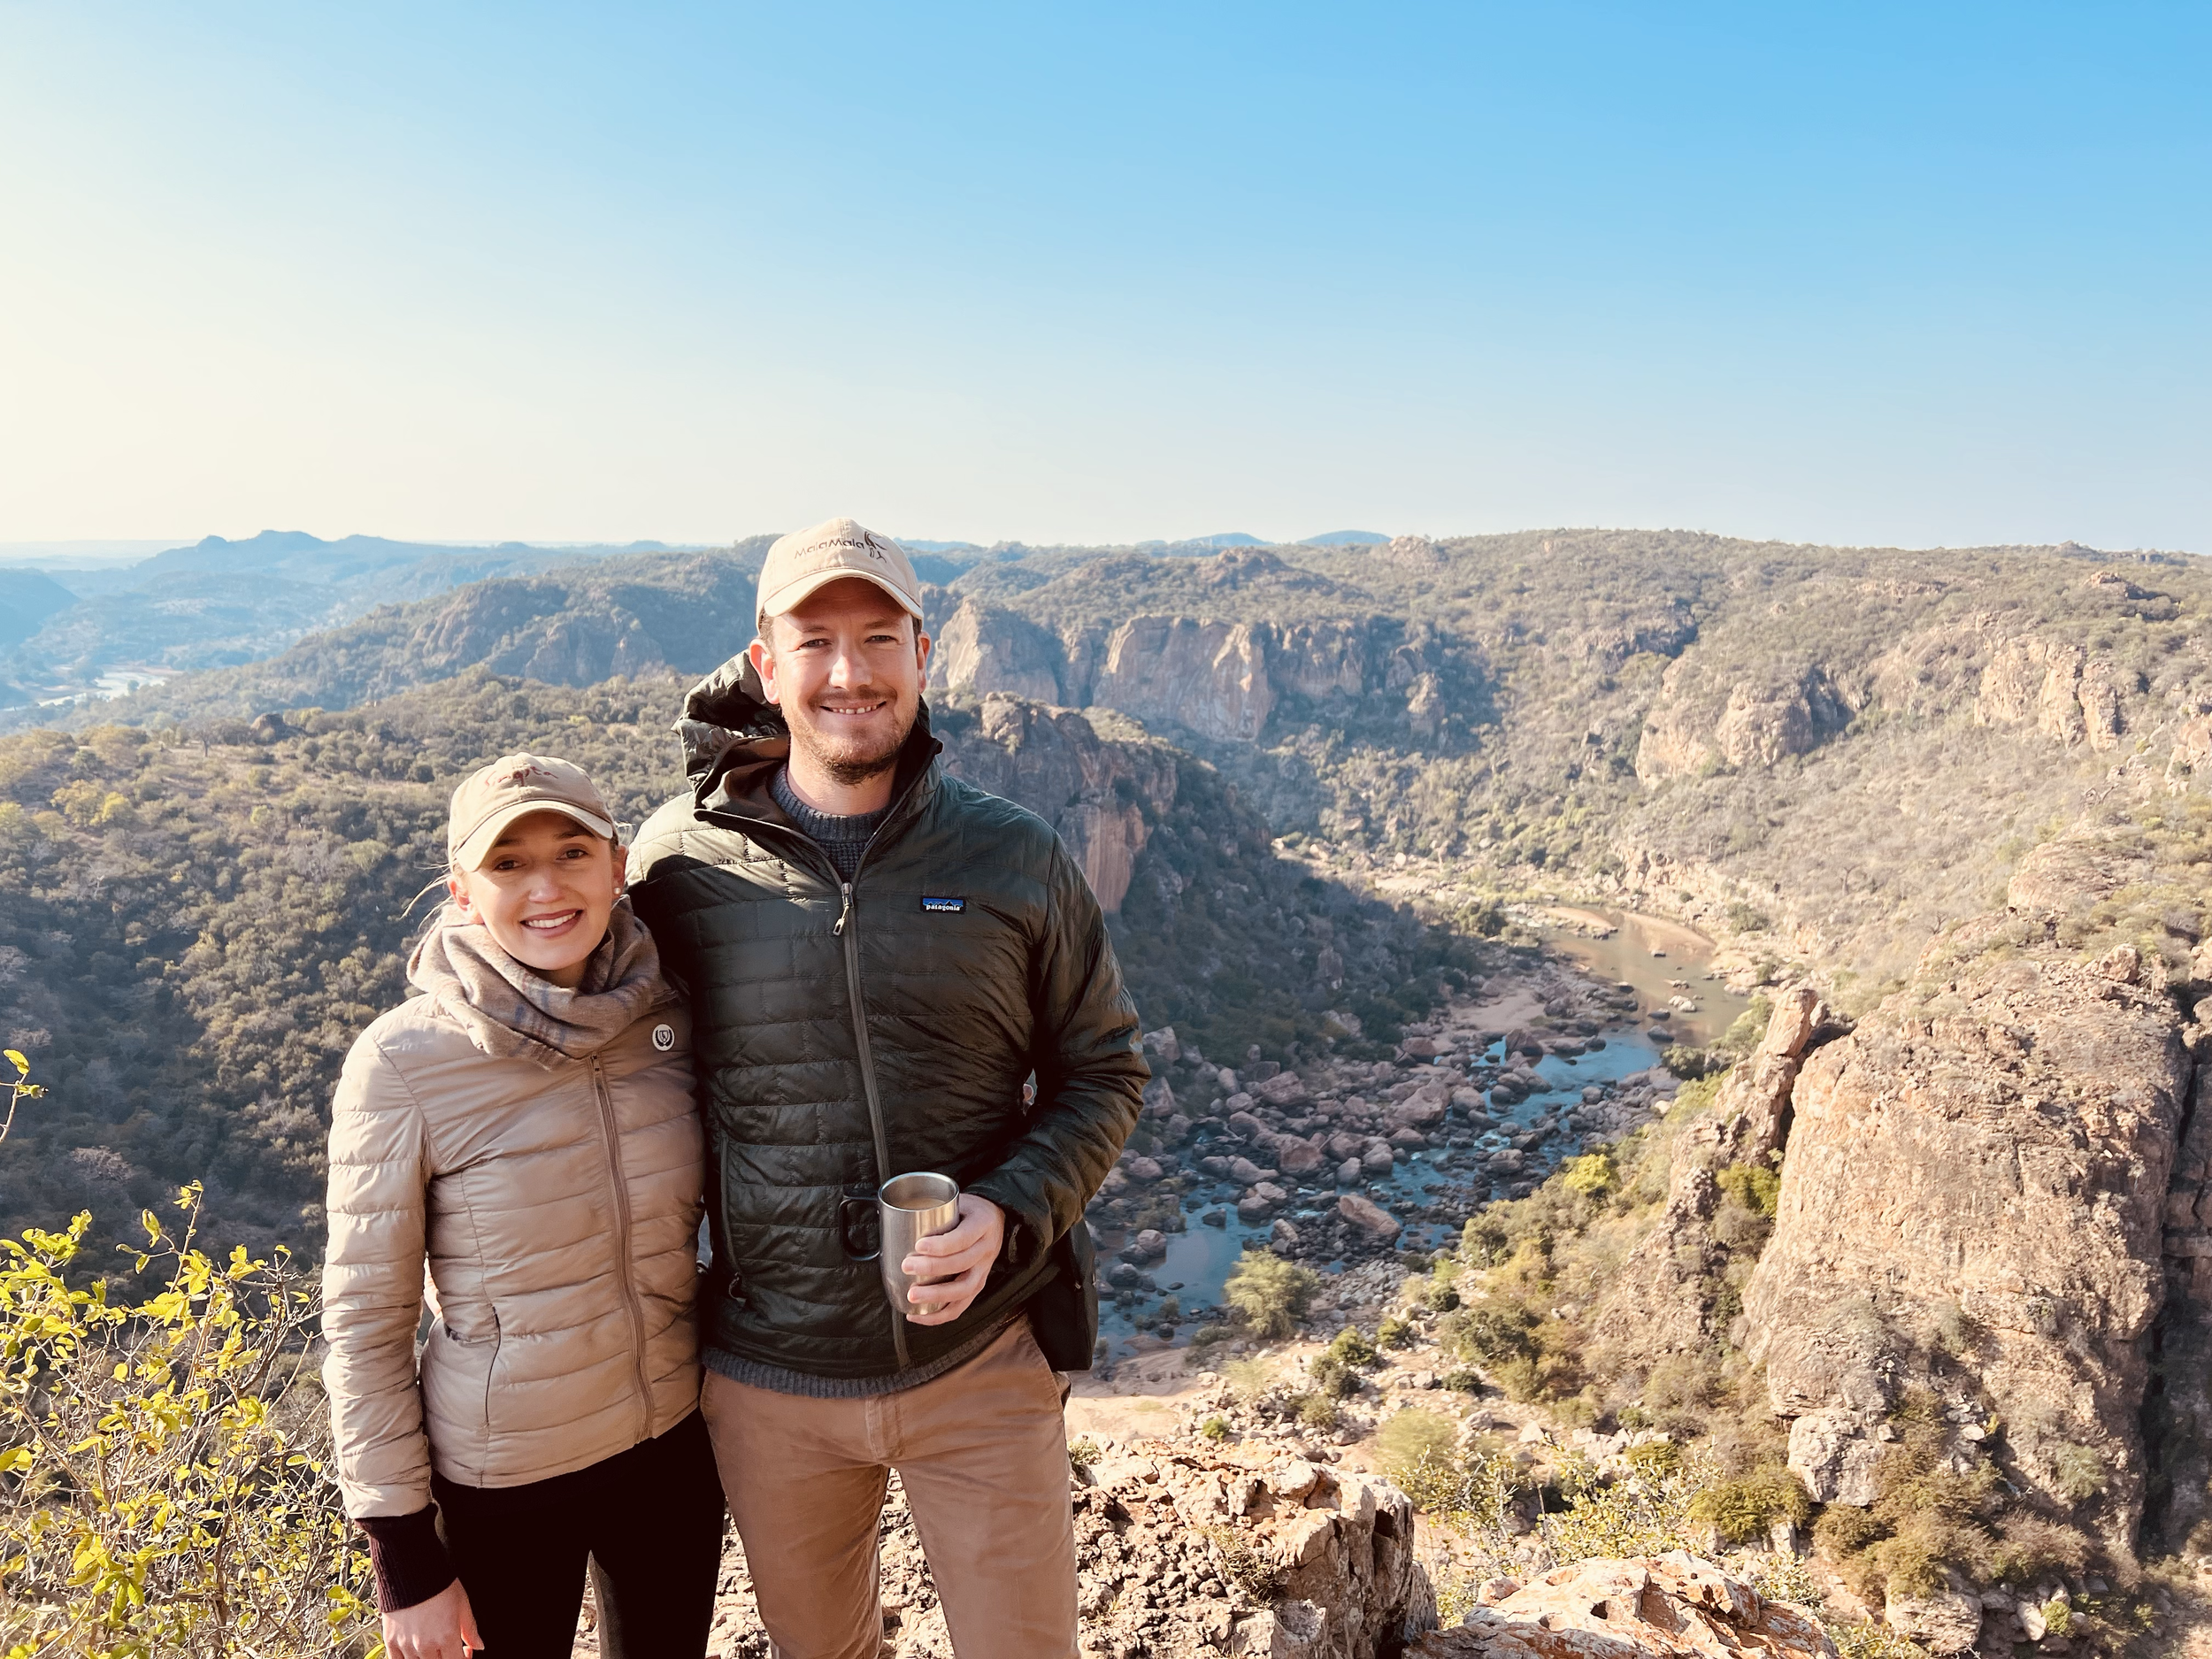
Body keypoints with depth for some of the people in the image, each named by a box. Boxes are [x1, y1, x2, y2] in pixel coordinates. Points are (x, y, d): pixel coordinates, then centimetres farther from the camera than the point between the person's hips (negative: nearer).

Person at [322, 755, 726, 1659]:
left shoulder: (670, 1014, -8)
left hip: (675, 1448, 4)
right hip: (502, 1483, -3)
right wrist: (405, 1561, -8)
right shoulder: (403, 1062, -18)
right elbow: (363, 1324, -12)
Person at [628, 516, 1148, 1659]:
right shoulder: (678, 859, -7)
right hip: (768, 1372, 1)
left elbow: (1103, 1072, 1)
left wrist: (1009, 1215, -16)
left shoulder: (1015, 858, -7)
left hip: (983, 1355, -1)